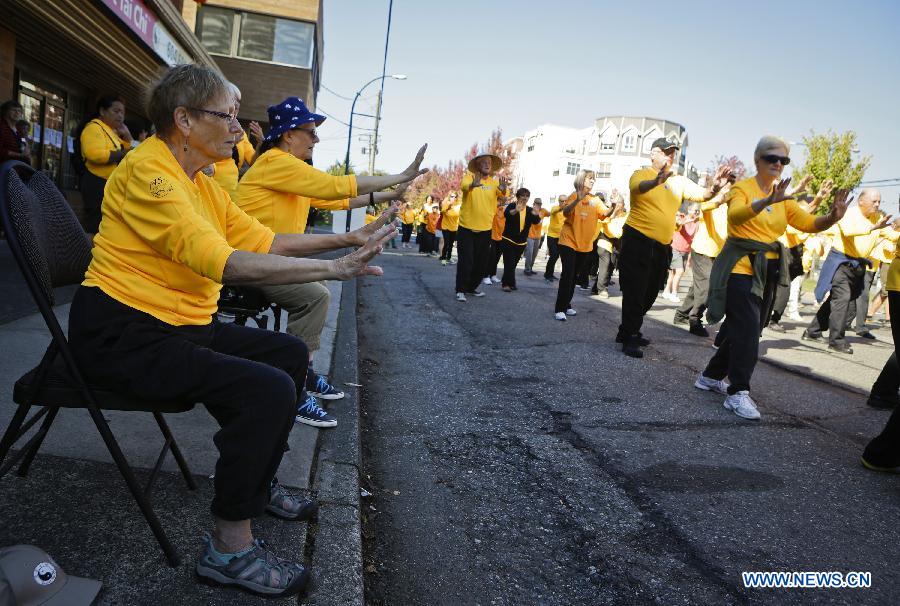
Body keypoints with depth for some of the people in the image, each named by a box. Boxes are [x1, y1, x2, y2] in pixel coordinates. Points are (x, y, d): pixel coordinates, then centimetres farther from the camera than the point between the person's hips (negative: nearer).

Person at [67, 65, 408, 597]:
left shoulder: (202, 184, 11)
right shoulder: (149, 169, -18)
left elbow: (265, 240, 7)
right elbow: (222, 263, -29)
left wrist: (348, 239, 2)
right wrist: (334, 268, -31)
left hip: (181, 326, 10)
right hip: (122, 334, -10)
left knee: (290, 353, 9)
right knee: (267, 389, -25)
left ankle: (257, 484, 23)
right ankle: (230, 549, -7)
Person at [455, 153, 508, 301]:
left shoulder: (495, 182, 3)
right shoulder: (469, 176, -5)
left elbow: (501, 196, -17)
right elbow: (463, 186, -28)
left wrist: (503, 190, -42)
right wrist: (473, 185, -52)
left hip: (485, 229, 4)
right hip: (466, 228, -4)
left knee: (482, 262, 11)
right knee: (465, 261, -3)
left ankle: (471, 287, 27)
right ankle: (460, 290, 7)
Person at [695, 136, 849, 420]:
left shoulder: (783, 198, 13)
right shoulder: (742, 188, -6)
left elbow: (809, 223, 3)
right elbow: (736, 215, -28)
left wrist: (832, 216, -18)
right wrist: (767, 201, -44)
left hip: (767, 272, 7)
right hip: (740, 268, -7)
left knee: (745, 330, 12)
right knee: (747, 330, -15)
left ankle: (711, 376, 26)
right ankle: (738, 393, -10)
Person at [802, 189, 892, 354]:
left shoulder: (879, 218, 9)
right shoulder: (850, 214, -11)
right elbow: (848, 230, -31)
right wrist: (872, 227, -41)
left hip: (858, 264, 7)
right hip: (841, 261, -7)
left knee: (835, 299, 12)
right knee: (842, 298, -15)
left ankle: (812, 332, 23)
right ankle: (836, 341, -13)